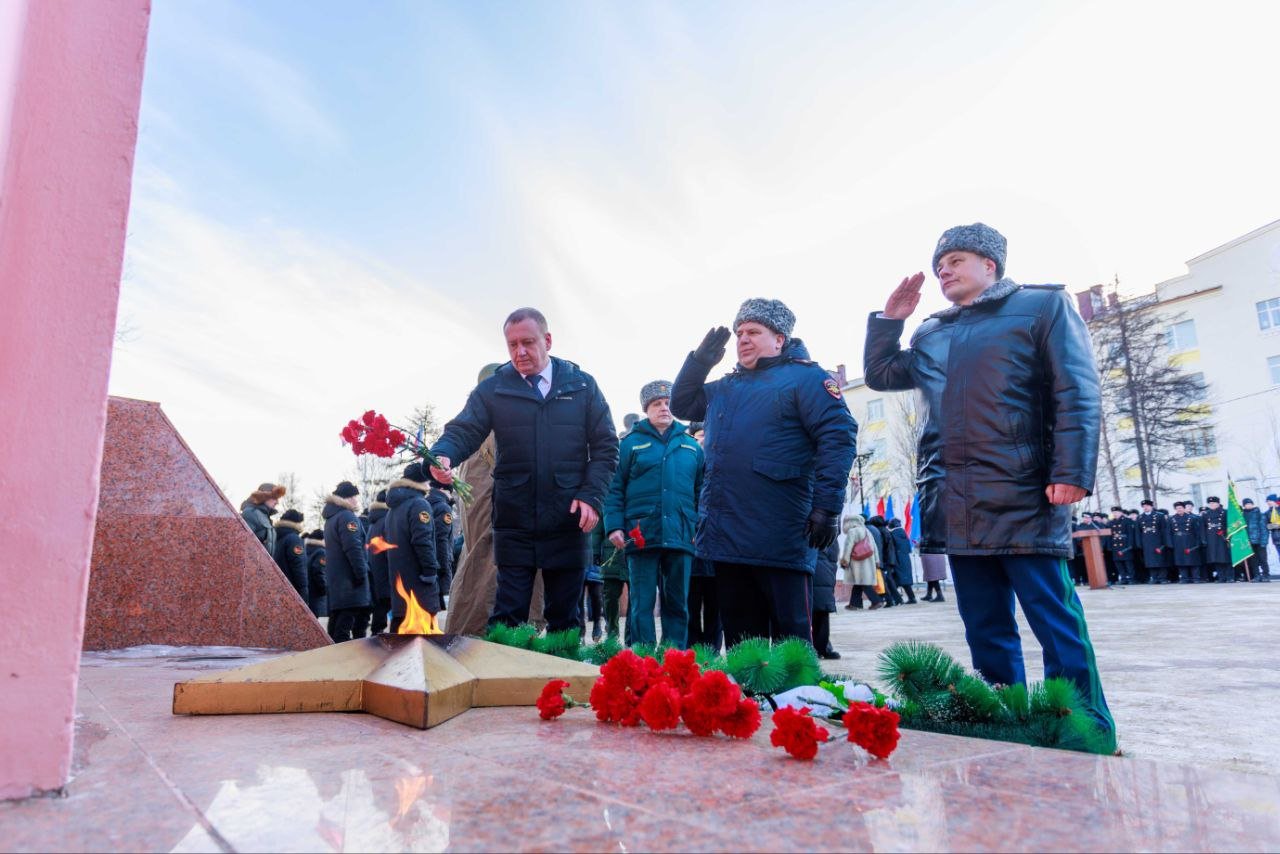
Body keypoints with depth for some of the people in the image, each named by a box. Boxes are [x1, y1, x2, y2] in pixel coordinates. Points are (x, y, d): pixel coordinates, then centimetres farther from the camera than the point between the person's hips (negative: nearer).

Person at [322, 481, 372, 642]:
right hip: (349, 581, -10)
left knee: (337, 621, 14)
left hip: (334, 579, 10)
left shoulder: (331, 518, 20)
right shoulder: (347, 517, -12)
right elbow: (353, 548, -21)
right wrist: (361, 573, -16)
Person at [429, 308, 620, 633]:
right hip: (514, 523, 0)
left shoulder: (582, 385, 5)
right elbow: (463, 431, -6)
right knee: (507, 617, 3)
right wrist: (443, 455, -29)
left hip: (569, 520, 1)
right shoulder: (492, 389, 4)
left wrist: (592, 496, -8)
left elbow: (605, 446, 4)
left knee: (565, 620, 11)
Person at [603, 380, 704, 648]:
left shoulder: (691, 446, 13)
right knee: (641, 604, 1)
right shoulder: (632, 442, 6)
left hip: (680, 535, 3)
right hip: (641, 535, -2)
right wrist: (614, 526, -9)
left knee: (678, 604, 8)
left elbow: (702, 492, 14)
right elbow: (614, 488, 1)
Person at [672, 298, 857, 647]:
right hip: (727, 538, 7)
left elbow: (838, 436, -11)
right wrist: (700, 360, 15)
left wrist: (827, 506, -19)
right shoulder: (725, 387, 21)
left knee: (790, 637, 1)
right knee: (739, 639, 15)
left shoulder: (805, 377, -2)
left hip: (780, 540, -7)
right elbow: (681, 405, 30)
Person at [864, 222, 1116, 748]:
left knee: (1056, 622, -3)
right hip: (956, 506, 5)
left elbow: (1078, 394, -3)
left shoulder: (1042, 305, 6)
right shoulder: (931, 335, 21)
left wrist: (1071, 473, -14)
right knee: (986, 630, 10)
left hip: (1022, 499, -5)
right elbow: (879, 375, 30)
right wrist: (889, 319, 18)